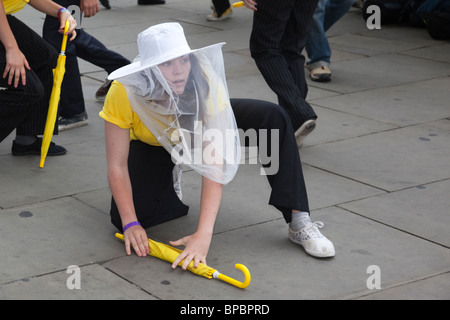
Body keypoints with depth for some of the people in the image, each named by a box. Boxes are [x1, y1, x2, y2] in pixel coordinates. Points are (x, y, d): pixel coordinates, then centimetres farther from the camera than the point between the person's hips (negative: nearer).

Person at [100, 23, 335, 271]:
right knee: (124, 218, -22)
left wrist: (204, 233, -47)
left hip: (195, 125, 1)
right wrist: (130, 224, -34)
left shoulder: (205, 84, -36)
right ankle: (167, 184, 12)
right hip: (151, 145, 0)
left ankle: (299, 221, -22)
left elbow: (214, 161, -40)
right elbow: (117, 165, -27)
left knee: (272, 117, -24)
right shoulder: (125, 93, -37)